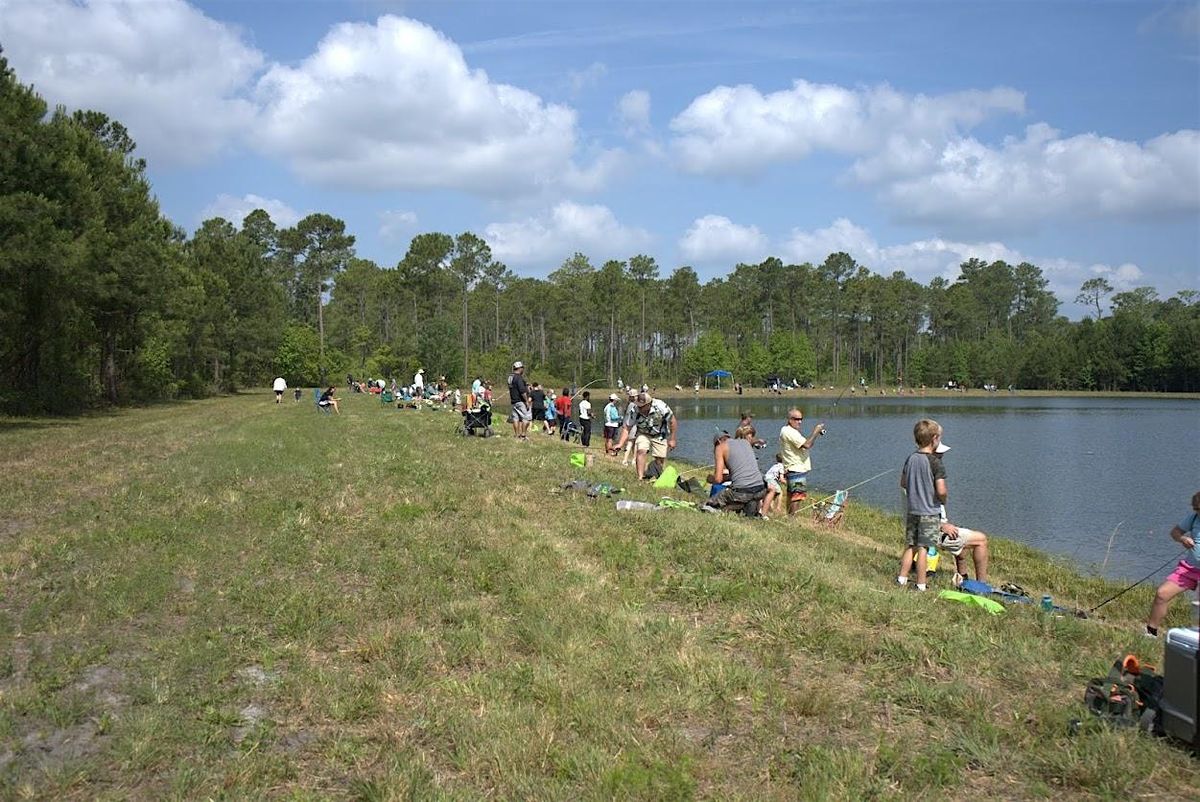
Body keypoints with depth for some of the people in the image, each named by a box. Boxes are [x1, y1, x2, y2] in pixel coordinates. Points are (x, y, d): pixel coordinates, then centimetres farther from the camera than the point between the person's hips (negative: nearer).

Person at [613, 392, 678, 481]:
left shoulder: (661, 406, -32)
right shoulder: (634, 411, -27)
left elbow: (672, 422, -17)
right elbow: (627, 429, -18)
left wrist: (672, 439, -12)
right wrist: (620, 444, -29)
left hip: (659, 435, -1)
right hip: (643, 434, 1)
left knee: (660, 459, -3)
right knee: (641, 451, -24)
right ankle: (640, 478, -22)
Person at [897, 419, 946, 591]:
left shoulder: (911, 458, 3)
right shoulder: (935, 462, -16)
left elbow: (903, 483, 12)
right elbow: (941, 490, -20)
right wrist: (943, 500, 0)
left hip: (911, 511, 6)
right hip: (929, 512, -5)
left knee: (910, 546, 15)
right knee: (923, 548, 0)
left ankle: (902, 579, 17)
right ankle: (920, 586, 5)